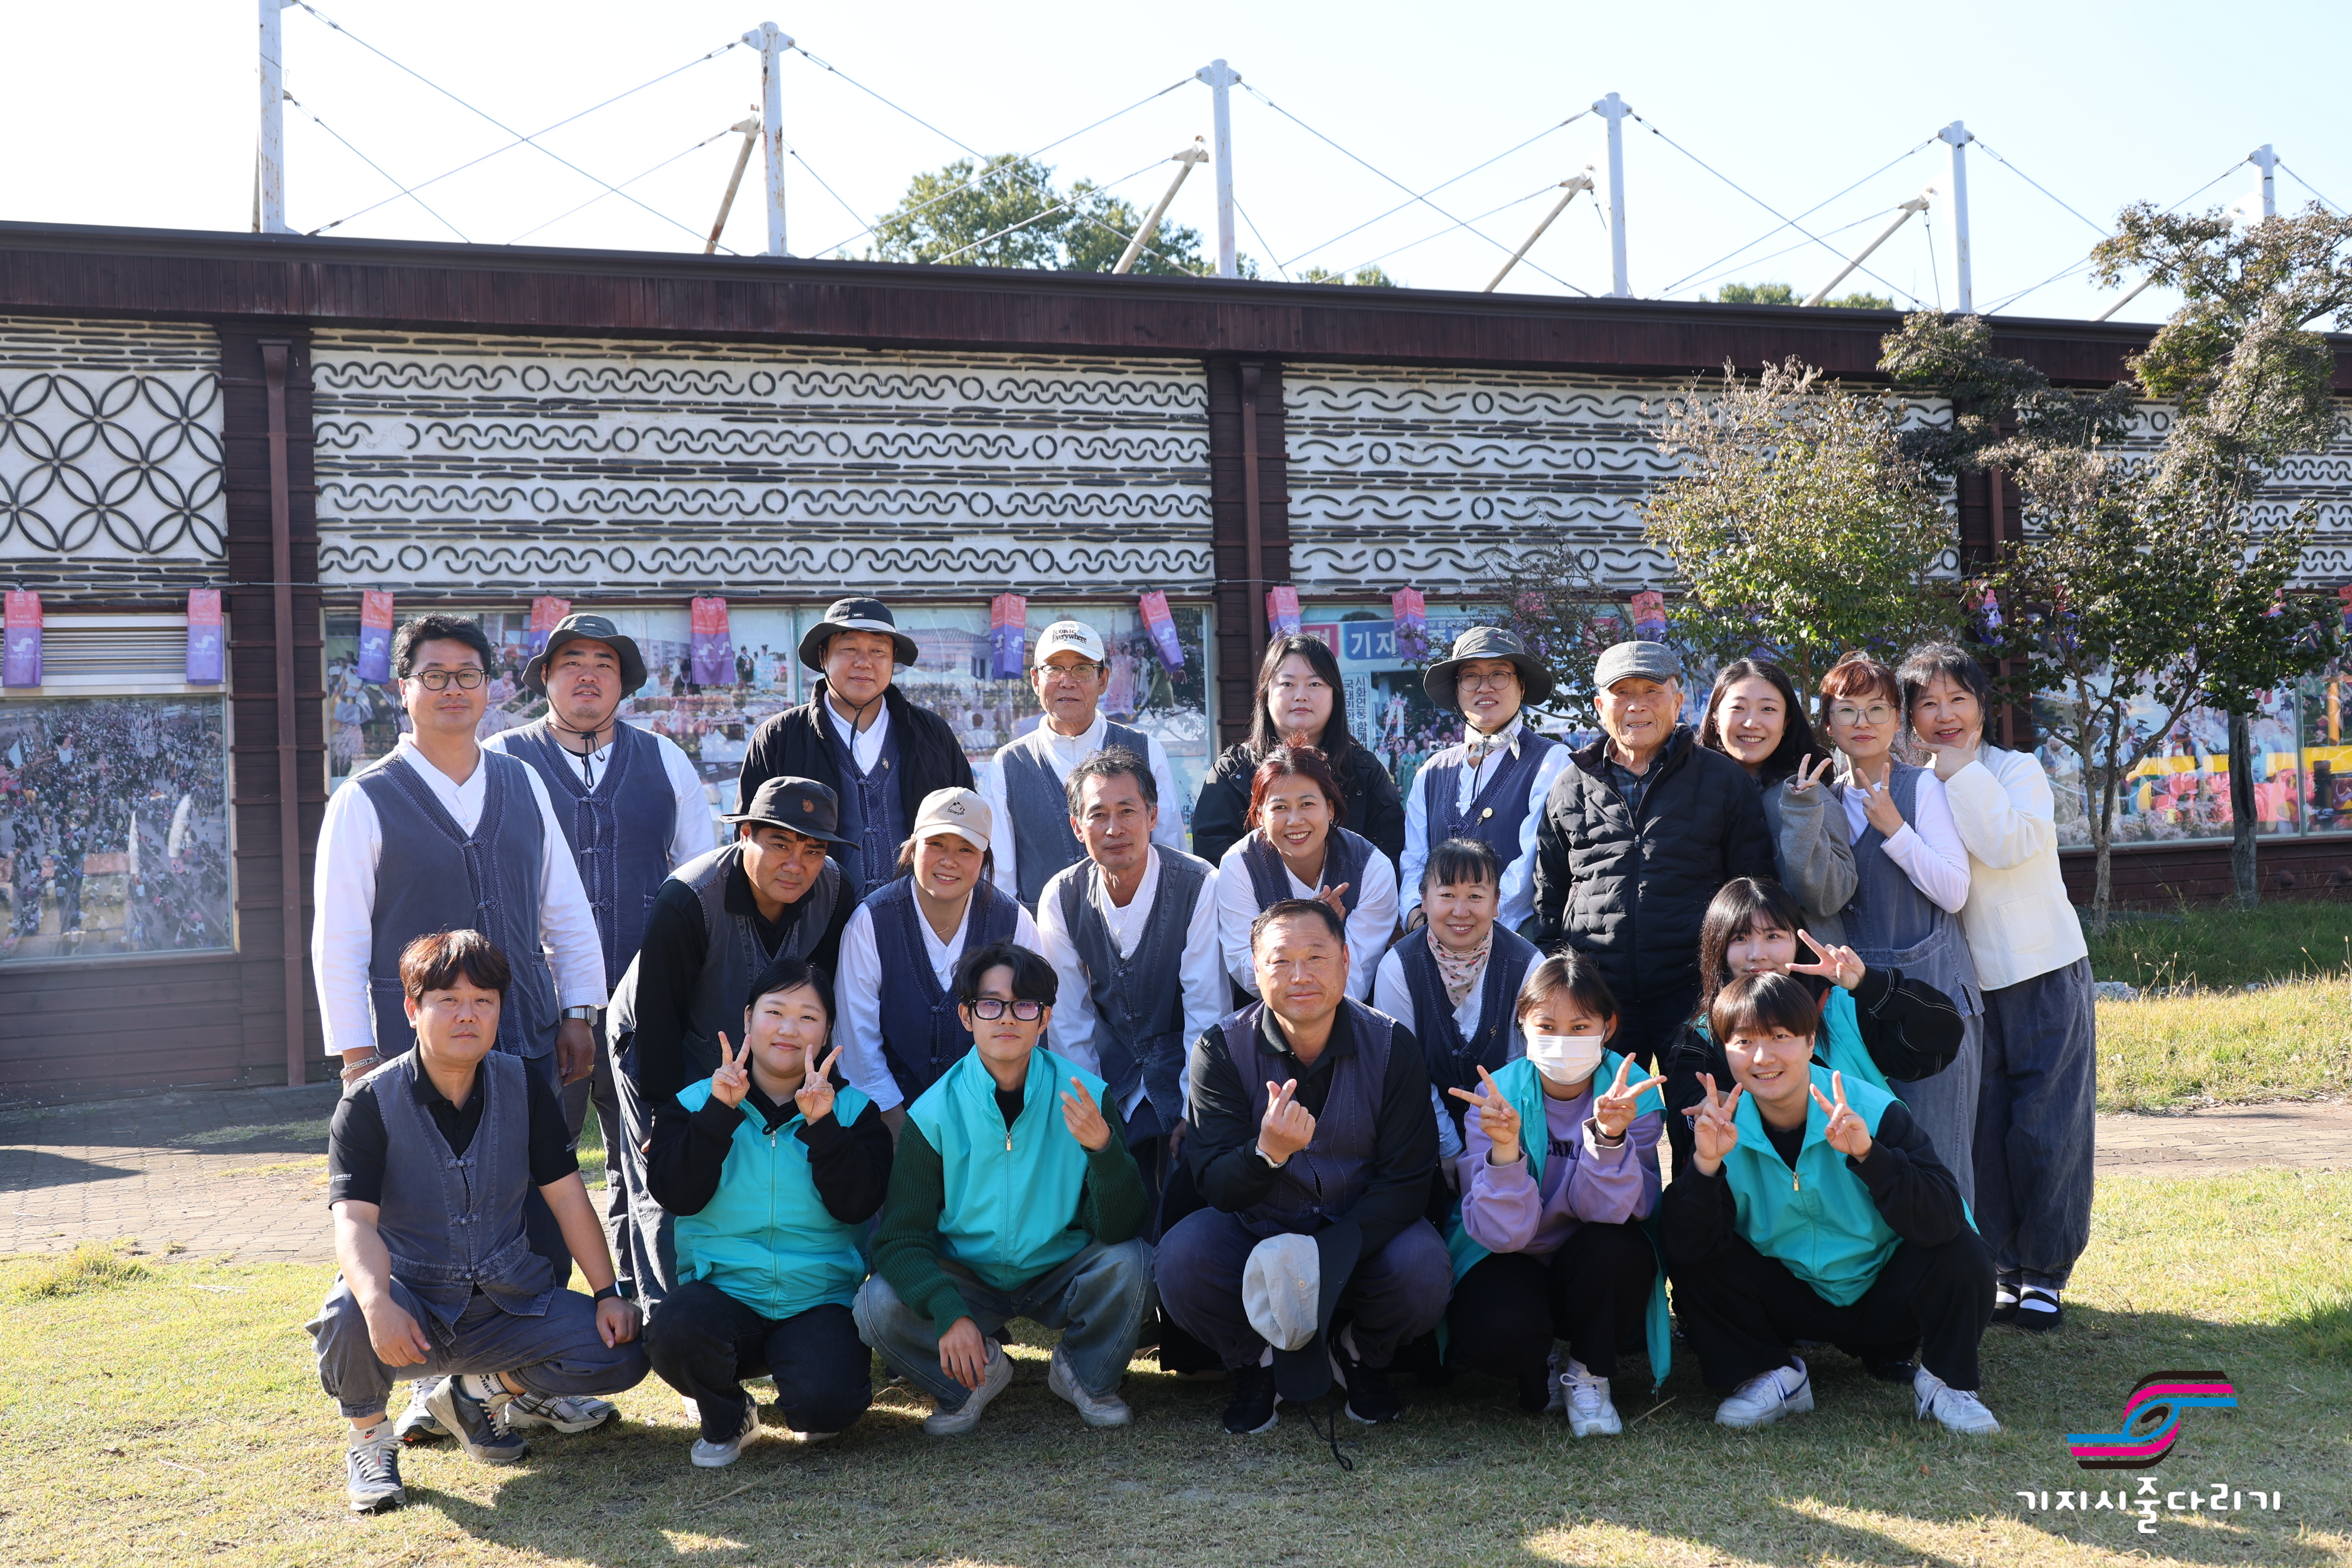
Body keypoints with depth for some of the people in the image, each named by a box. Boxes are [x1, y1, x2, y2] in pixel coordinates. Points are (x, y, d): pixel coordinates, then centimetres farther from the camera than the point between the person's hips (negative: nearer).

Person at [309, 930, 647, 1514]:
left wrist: (608, 1293, -7)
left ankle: (477, 1394, 11)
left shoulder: (524, 1089, 0)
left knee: (623, 1355, -17)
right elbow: (355, 1221, -23)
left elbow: (568, 1199, 2)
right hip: (412, 1304, -3)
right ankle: (369, 1438, -3)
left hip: (508, 1302, 4)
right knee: (346, 1320, -37)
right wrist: (377, 1304, -42)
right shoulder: (370, 1104, -11)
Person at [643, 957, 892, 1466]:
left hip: (821, 1299, -1)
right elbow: (674, 1194, -10)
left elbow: (857, 1207, -10)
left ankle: (807, 1408, 13)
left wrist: (823, 1125, -20)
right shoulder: (695, 1102, 6)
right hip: (722, 1291, 1)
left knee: (826, 1403, -28)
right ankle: (727, 1418, 2)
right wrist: (720, 1112, -17)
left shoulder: (853, 1110, 5)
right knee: (673, 1332, -33)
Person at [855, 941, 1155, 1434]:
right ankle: (980, 1373, 6)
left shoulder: (1083, 1096, -13)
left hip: (1060, 1276, 0)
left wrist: (1103, 1148, -37)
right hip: (967, 1279, 0)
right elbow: (900, 1237, -14)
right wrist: (949, 1313, -32)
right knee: (879, 1306, -26)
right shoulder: (933, 1112, -13)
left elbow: (1119, 1229, -17)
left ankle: (1086, 1375, 3)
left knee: (1129, 1262, -29)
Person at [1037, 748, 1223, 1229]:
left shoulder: (1199, 886, -16)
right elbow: (1069, 1017, 1)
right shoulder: (1061, 898, -4)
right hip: (1110, 1072, 3)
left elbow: (1206, 1009, -14)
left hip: (1182, 1063, -3)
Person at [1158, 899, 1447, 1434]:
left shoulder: (1392, 1046, -10)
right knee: (1182, 1259, -30)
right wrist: (1268, 1152, -40)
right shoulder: (1221, 1049, -11)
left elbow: (1407, 1181, -13)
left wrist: (1325, 1256, -29)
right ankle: (1255, 1365, 3)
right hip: (1254, 1230, 0)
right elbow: (1214, 1185, -16)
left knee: (1424, 1270, -31)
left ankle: (1363, 1356, 6)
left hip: (1360, 1229, 0)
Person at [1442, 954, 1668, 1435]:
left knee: (1616, 1243, -32)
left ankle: (1590, 1376, -4)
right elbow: (1501, 1233, -26)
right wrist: (1505, 1147, -42)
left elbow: (1608, 1212, -25)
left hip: (1593, 1274, 1)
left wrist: (1609, 1136, -41)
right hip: (1509, 1263, -1)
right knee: (1501, 1328, -33)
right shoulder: (1498, 1097, -17)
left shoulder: (1632, 1093, -14)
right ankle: (1540, 1379, 5)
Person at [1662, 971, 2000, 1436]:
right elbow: (1688, 1247, -23)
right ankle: (1772, 1376, 1)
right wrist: (1706, 1164, -38)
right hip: (1790, 1303, 2)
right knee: (1694, 1265, -20)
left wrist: (1867, 1154, -43)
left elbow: (1943, 1222, -31)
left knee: (1961, 1255, -29)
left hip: (1883, 1295, -1)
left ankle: (1945, 1382, -2)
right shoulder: (1721, 1128, -14)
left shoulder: (1873, 1111, -20)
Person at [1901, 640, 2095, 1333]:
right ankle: (2002, 1268, 13)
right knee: (1982, 1130, 1)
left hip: (2046, 972, -3)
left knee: (2044, 1128, -2)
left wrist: (1961, 771, -16)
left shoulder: (2017, 771, -2)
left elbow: (2011, 844, -22)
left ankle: (2044, 1271, 10)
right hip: (1968, 983, 3)